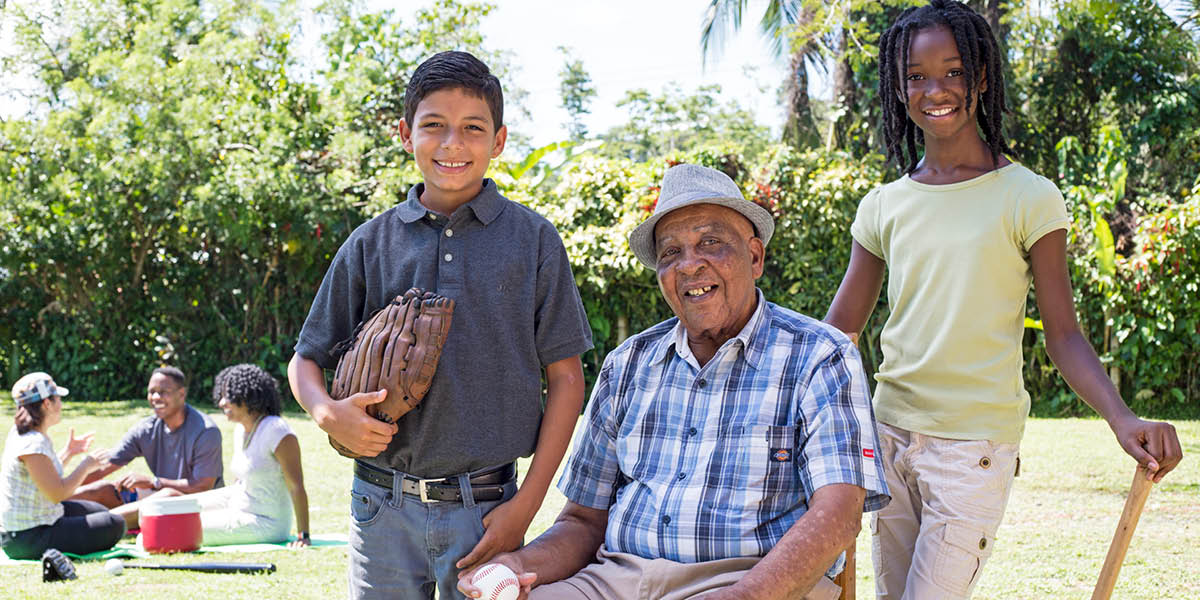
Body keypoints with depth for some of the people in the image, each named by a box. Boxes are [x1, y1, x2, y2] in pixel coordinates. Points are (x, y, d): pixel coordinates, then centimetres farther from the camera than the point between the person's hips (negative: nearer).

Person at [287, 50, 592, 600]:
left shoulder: (533, 240, 0)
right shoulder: (372, 244, 5)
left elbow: (565, 377, 1)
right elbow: (306, 360, 12)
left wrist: (526, 503, -6)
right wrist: (327, 413, -11)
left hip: (486, 510, -1)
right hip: (383, 508, 2)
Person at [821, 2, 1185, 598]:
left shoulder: (1027, 197, -5)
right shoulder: (883, 207, 7)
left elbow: (1062, 334, -5)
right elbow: (837, 331, 10)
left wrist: (1121, 417, -21)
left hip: (977, 444, -5)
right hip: (890, 433, 5)